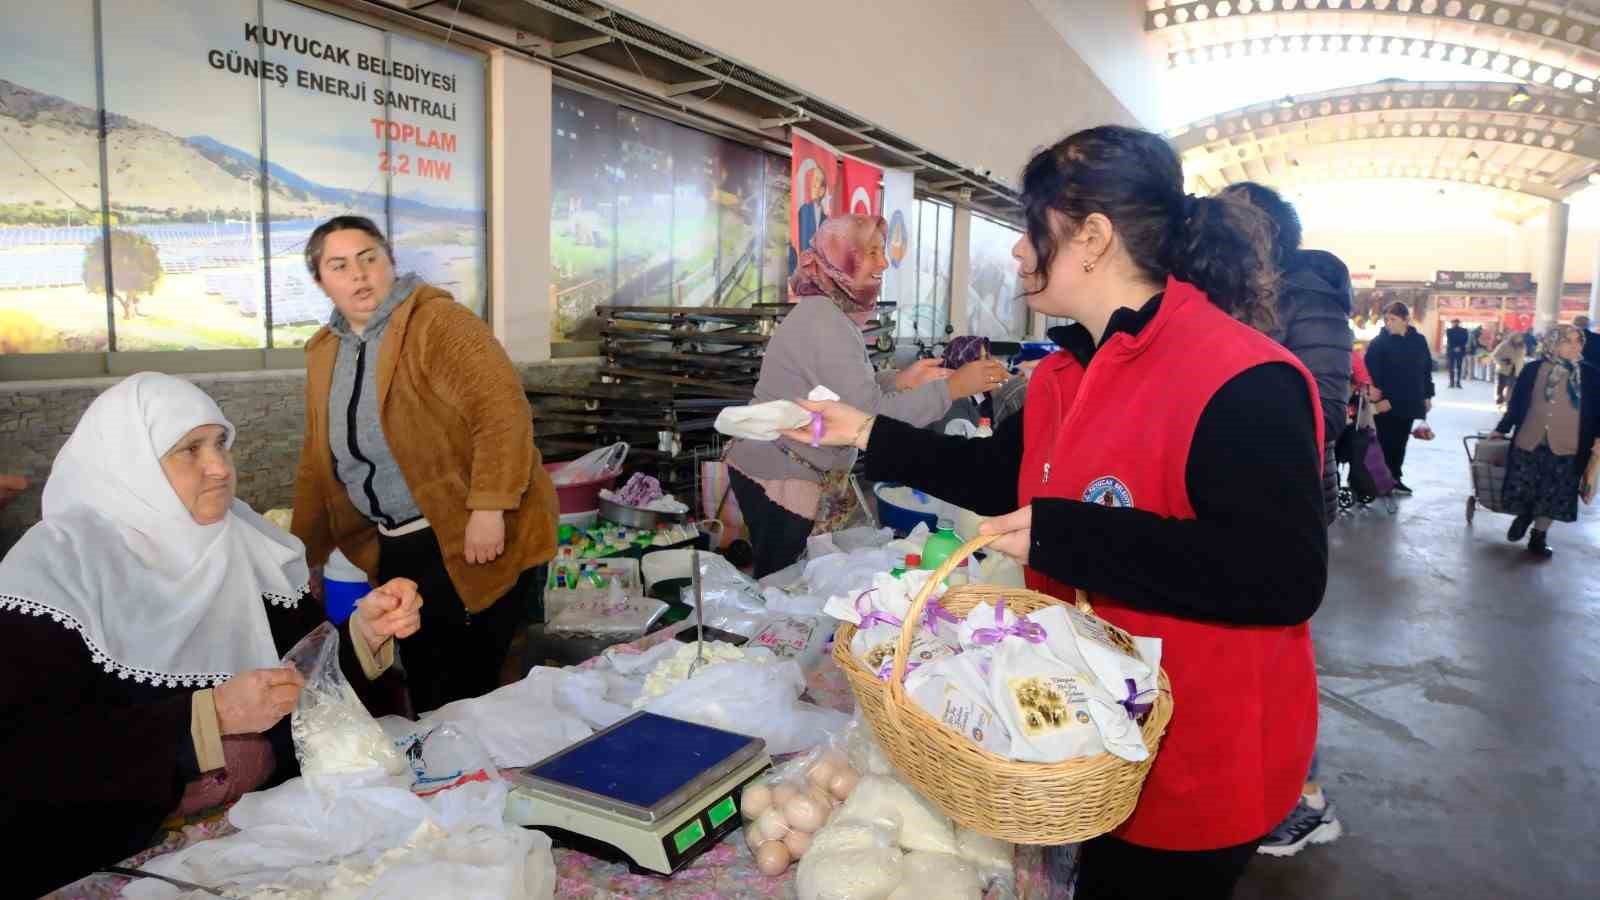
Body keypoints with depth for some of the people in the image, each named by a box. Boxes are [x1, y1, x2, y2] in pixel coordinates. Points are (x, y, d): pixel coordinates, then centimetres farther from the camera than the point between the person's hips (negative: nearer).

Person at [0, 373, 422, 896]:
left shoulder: (249, 544, 3)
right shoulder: (55, 565, -10)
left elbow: (308, 685, 5)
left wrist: (364, 633, -15)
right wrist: (210, 715, -25)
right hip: (119, 855, -3)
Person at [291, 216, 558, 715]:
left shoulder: (436, 321, -12)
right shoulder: (324, 351, 12)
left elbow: (503, 409, -23)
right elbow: (318, 464, 19)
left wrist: (488, 510, -28)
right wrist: (304, 556, 19)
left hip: (470, 536, -7)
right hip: (398, 545, 7)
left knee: (463, 691, -3)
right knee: (422, 687, 15)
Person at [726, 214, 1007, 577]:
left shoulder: (832, 313, 11)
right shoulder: (824, 320, -21)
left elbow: (851, 393, 11)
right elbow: (871, 416, -26)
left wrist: (901, 380, 0)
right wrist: (952, 387, -22)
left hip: (787, 470, 10)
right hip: (781, 479, -10)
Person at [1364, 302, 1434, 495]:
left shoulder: (1419, 341, 6)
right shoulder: (1379, 342, -8)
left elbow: (1426, 369, 13)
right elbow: (1371, 371, -15)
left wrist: (1427, 396, 12)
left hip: (1409, 402, 5)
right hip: (1386, 403, -5)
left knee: (1400, 441, 13)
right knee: (1385, 441, -1)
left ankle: (1395, 477, 25)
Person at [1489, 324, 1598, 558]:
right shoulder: (1533, 370, -2)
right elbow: (1516, 404, 6)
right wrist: (1501, 429, 11)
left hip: (1566, 447, 1)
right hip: (1529, 442, -1)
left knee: (1553, 495, 7)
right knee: (1522, 488, 5)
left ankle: (1539, 537, 22)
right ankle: (1523, 515, 35)